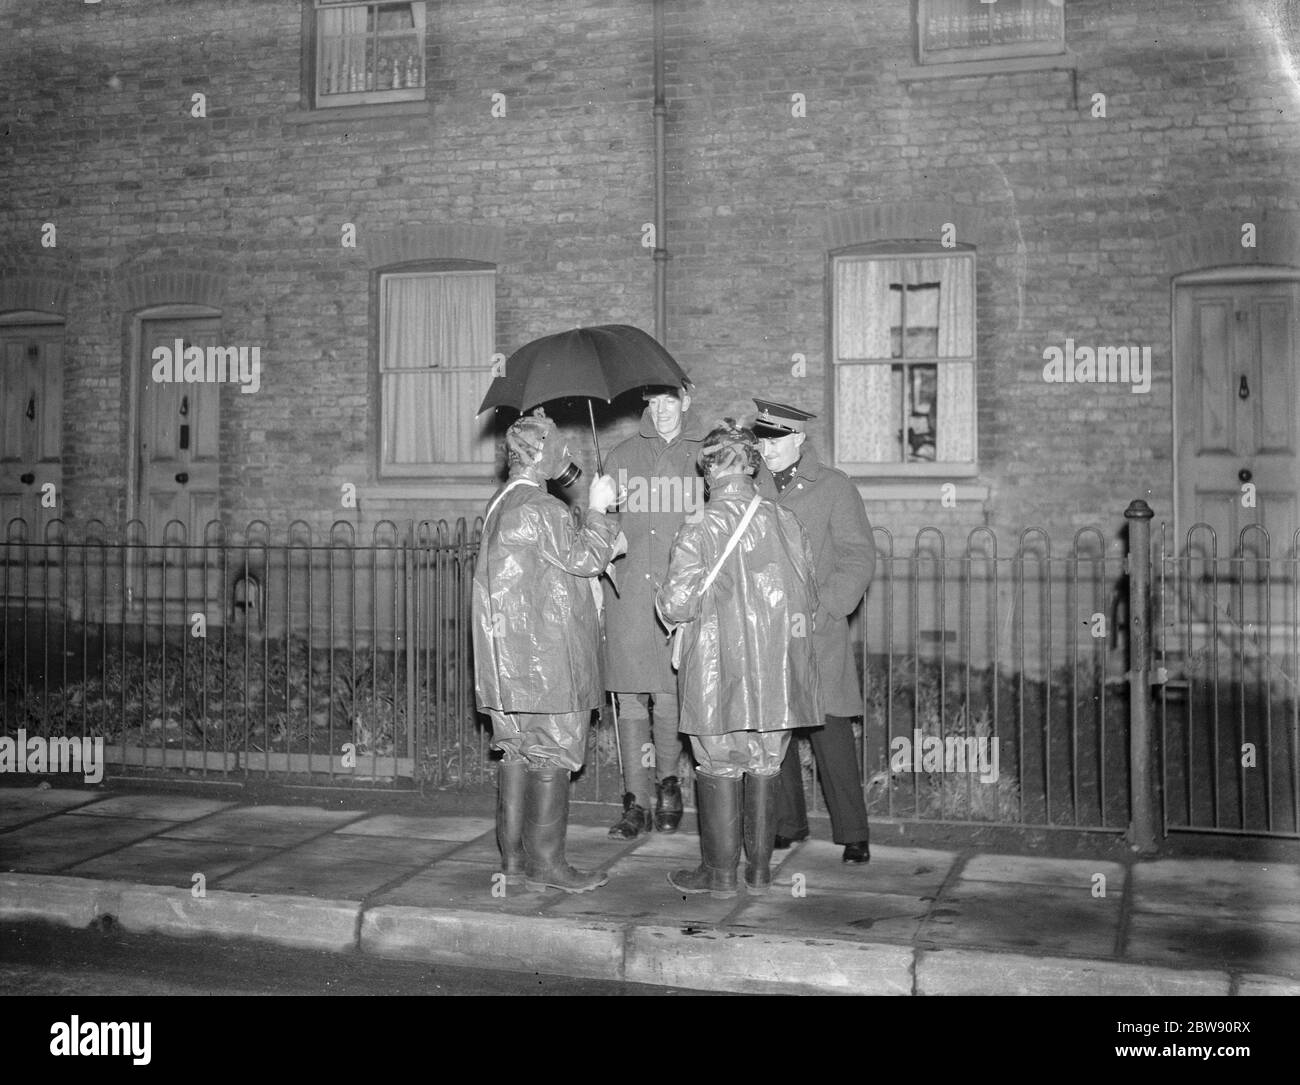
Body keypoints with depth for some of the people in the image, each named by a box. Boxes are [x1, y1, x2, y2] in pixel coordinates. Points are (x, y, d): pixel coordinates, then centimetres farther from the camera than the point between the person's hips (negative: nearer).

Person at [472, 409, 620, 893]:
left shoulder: (500, 503, 16)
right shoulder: (541, 508, -16)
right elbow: (585, 559, -12)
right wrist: (597, 509, -2)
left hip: (509, 658, 10)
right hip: (545, 655, -10)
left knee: (518, 753, 13)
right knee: (553, 754, -3)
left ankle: (513, 857, 18)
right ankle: (546, 862, 2)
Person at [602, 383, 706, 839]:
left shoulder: (707, 455, 6)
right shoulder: (621, 457, 13)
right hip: (628, 591, 2)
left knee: (670, 695, -2)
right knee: (629, 693, 0)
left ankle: (667, 783, 22)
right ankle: (636, 802, 7)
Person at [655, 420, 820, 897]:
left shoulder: (697, 533, -13)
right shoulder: (786, 523, 0)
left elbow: (676, 603, -14)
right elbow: (808, 597, 6)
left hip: (720, 670, -4)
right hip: (776, 670, 4)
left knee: (720, 768, 5)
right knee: (764, 767, 13)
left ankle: (721, 872, 12)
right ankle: (760, 867, 21)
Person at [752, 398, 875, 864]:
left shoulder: (834, 488, 0)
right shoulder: (754, 487, 12)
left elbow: (859, 560, -2)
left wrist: (822, 611, -12)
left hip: (817, 634, -4)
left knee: (830, 731, -5)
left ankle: (853, 833, 4)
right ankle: (787, 823, 20)